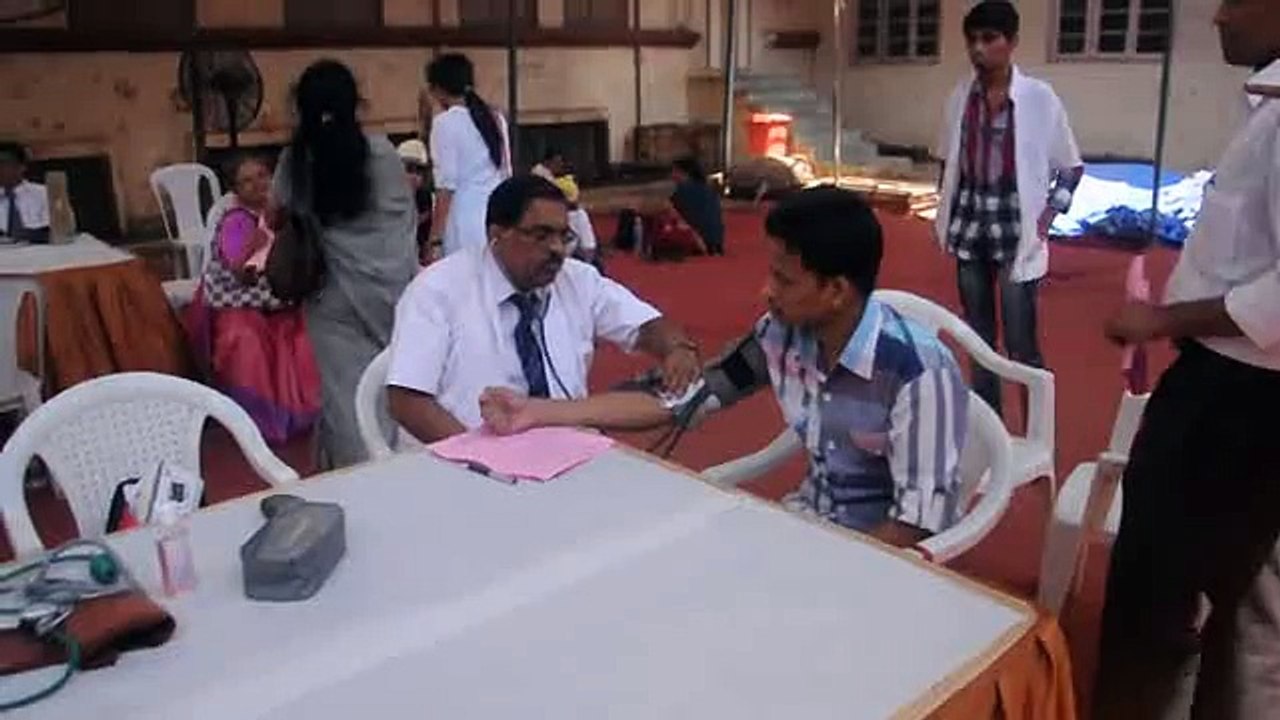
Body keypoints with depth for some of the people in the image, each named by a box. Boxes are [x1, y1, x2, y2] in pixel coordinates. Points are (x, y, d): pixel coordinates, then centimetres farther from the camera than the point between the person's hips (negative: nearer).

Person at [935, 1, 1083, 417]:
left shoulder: (1039, 97, -7)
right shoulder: (961, 96, 3)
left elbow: (1072, 168, 2)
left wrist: (1049, 213, -9)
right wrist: (947, 220, 8)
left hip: (1016, 231, -4)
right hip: (970, 229, 4)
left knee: (1021, 345, -4)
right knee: (978, 338, 12)